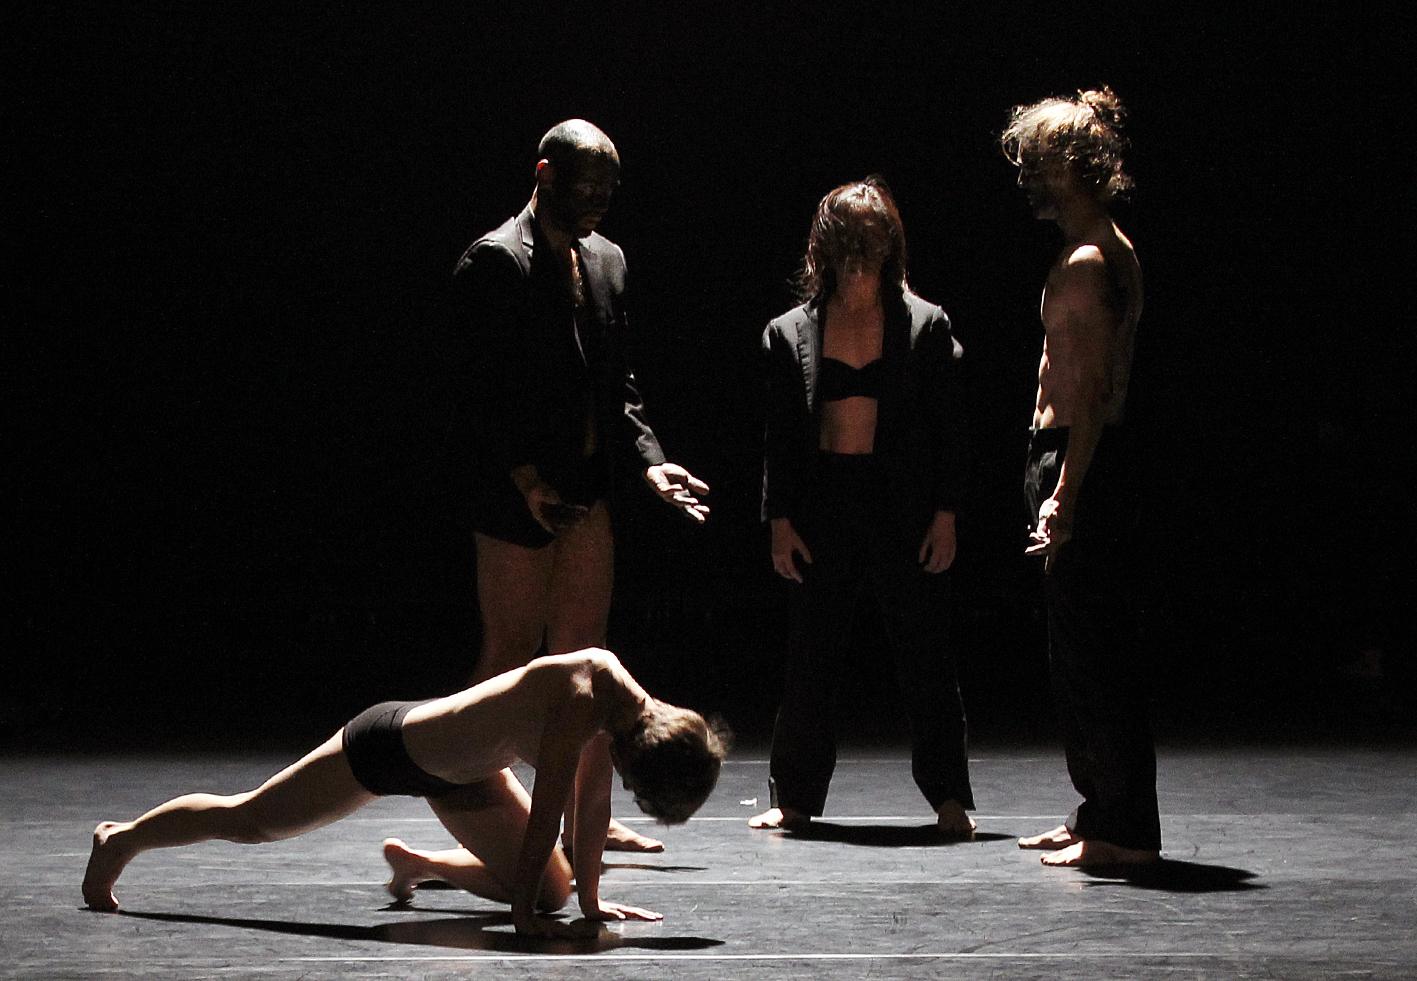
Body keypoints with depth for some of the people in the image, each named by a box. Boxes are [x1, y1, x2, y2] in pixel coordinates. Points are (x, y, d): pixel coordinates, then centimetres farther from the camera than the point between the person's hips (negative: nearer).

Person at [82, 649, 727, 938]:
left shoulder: (612, 683, -12)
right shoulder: (579, 706, -36)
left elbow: (593, 802, -2)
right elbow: (546, 813, -34)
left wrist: (587, 895, 1)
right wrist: (523, 914, -29)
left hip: (459, 770, 8)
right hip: (388, 747, -8)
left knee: (550, 889, 7)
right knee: (250, 820, 9)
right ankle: (124, 838, 33)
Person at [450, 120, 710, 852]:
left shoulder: (606, 260, 14)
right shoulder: (495, 261, -10)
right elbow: (482, 389, -15)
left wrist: (649, 460, 4)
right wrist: (526, 480, -23)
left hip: (586, 488, 8)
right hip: (516, 493, -8)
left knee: (583, 654, 9)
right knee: (512, 653, -3)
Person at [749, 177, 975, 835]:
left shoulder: (925, 325, 4)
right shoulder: (792, 332, 7)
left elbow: (948, 428, 2)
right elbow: (780, 435, 7)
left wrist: (945, 514, -5)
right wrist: (779, 521, 0)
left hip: (901, 504, -1)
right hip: (823, 503, 1)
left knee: (924, 654, 1)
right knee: (810, 658, 5)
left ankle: (948, 797, 10)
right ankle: (796, 797, 16)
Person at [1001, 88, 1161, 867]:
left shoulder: (1086, 264, -15)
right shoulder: (1110, 251, 17)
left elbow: (1092, 391, -21)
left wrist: (1064, 496, -25)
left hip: (1078, 465, -11)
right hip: (1078, 464, 11)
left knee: (1092, 655, -7)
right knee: (1078, 654, 15)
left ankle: (1127, 830, -3)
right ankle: (1101, 815, 23)